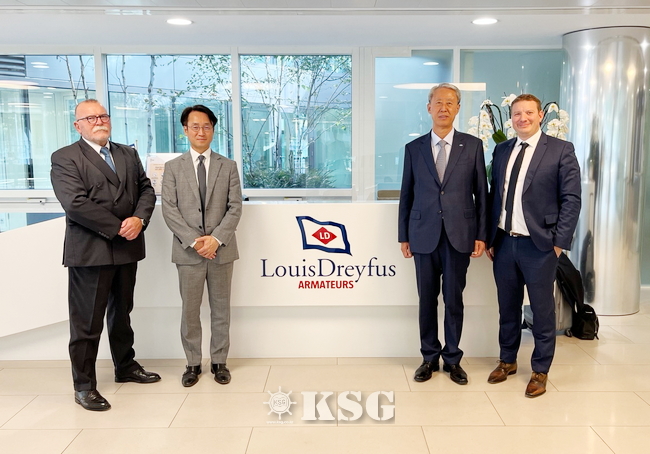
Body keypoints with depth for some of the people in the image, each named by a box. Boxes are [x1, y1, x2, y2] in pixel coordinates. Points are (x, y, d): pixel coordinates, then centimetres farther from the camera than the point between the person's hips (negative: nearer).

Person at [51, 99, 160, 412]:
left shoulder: (128, 154, 14)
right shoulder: (65, 158, -5)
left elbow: (146, 190, 9)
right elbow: (75, 203, -17)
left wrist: (139, 219, -11)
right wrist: (118, 228, -17)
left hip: (127, 248, 6)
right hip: (89, 252, -6)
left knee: (122, 313, 19)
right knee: (87, 322, 1)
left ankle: (126, 367, 34)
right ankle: (84, 386, 13)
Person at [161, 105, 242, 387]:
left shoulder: (228, 166, 6)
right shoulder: (173, 167, 5)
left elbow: (235, 207, -1)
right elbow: (169, 210, -3)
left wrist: (216, 238, -14)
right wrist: (194, 240, -14)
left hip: (221, 249, 1)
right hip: (188, 251, 0)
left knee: (221, 309, 9)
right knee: (190, 311, 7)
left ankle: (219, 362, 22)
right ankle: (193, 364, 21)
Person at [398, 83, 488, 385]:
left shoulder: (473, 146, 3)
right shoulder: (414, 148, 6)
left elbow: (481, 193, 3)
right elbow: (406, 195, 7)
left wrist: (481, 235, -1)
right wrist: (403, 236, 5)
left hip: (459, 235, -1)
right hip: (424, 236, 1)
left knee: (454, 300, 7)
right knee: (427, 300, 8)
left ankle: (453, 359, 22)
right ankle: (430, 358, 23)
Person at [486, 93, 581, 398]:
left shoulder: (561, 150, -4)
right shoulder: (501, 150, 10)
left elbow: (571, 199, -7)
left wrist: (560, 242, -11)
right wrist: (489, 238, 8)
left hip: (539, 246, -4)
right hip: (503, 243, 4)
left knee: (542, 311, 7)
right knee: (508, 308, 16)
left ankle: (540, 371, 23)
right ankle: (507, 361, 33)